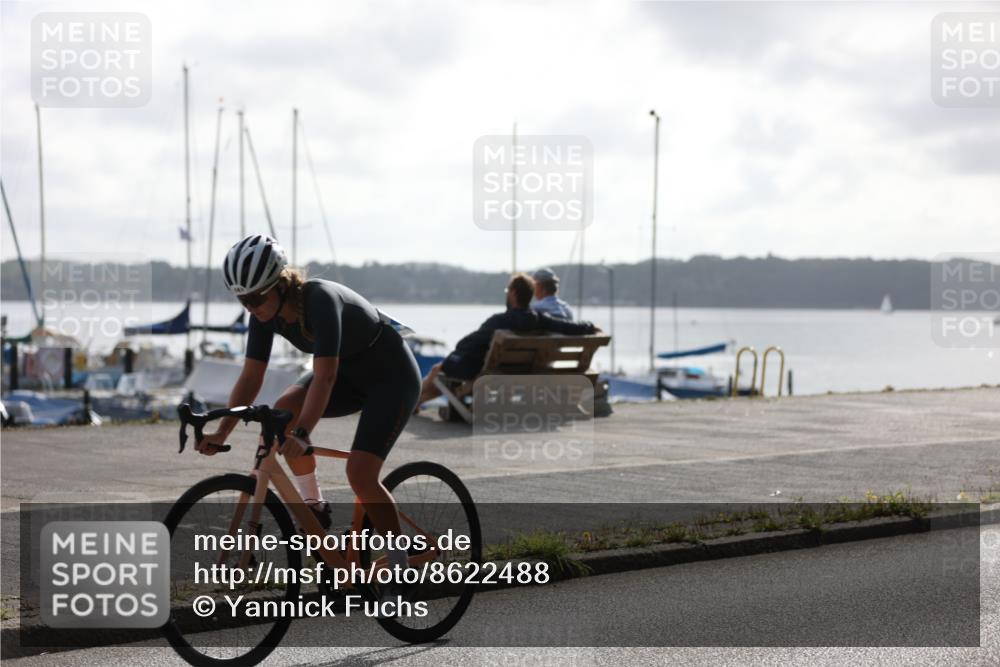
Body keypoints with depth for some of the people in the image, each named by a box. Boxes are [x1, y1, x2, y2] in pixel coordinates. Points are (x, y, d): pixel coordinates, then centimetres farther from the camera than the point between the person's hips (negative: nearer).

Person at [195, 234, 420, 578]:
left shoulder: (321, 300, -34)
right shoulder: (266, 312, -13)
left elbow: (324, 377, -41)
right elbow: (251, 378, -11)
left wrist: (302, 435, -50)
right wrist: (222, 432, -21)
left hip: (392, 377, -7)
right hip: (350, 373, 7)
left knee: (360, 474, -19)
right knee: (284, 411, -19)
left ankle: (401, 564, -3)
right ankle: (315, 507, -3)